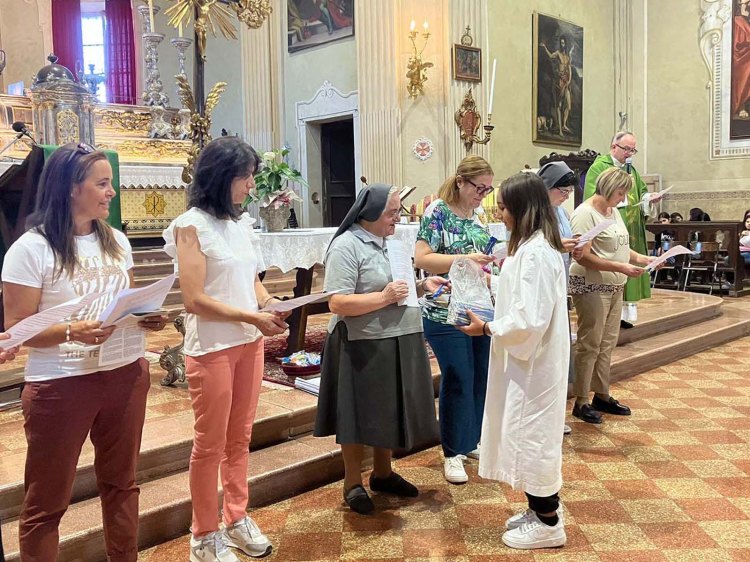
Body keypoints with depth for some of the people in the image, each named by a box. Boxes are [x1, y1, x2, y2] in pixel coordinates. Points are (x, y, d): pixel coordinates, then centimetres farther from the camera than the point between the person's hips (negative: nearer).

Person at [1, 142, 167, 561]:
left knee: (121, 482, 20)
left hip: (126, 375, 6)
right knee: (47, 501, 8)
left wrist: (148, 318, -5)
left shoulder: (117, 241, 8)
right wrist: (71, 332, -29)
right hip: (61, 385, -5)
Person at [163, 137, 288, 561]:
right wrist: (252, 317, -21)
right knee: (210, 444, 5)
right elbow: (195, 300, -18)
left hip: (250, 343, 7)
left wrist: (271, 306, -5)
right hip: (211, 347, -6)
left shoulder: (243, 222, 8)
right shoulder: (191, 225, -12)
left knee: (240, 438, 16)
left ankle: (237, 519, 31)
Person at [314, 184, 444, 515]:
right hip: (363, 347, -8)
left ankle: (383, 474, 35)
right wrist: (384, 297, -25)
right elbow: (338, 304, -21)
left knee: (389, 412, 17)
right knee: (360, 415, 5)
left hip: (399, 344, 8)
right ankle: (353, 485, 22)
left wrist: (422, 286, 2)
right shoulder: (346, 246, -15)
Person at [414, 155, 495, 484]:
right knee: (458, 381, -3)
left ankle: (473, 440, 28)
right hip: (446, 313, -7)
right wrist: (466, 259, -23)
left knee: (481, 378, 10)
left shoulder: (475, 217, 12)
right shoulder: (437, 213, -10)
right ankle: (454, 453, 12)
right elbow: (422, 259, -18)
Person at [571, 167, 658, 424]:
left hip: (614, 287, 9)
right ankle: (581, 401, 9)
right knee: (589, 345, -1)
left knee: (607, 344, 14)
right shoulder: (585, 213, -15)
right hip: (591, 287, -9)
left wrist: (642, 258, 5)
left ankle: (602, 395, 25)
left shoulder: (613, 211, 13)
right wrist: (621, 267, -24)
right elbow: (583, 256, -22)